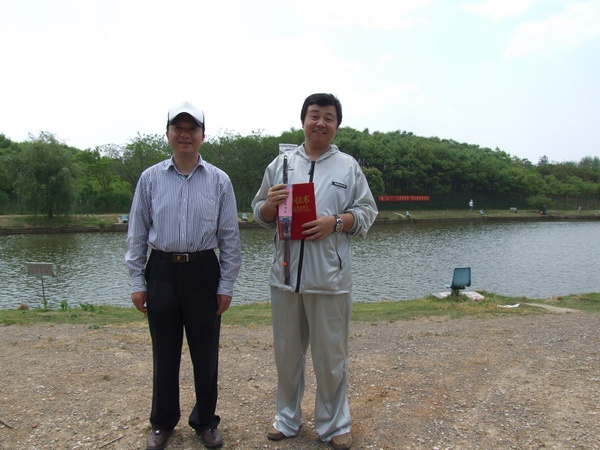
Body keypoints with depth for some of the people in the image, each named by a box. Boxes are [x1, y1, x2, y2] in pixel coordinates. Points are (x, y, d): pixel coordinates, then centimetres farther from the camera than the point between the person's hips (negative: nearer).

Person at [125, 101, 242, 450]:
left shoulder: (219, 180, 0)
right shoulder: (150, 178, 2)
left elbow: (230, 237, 2)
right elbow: (137, 234, 6)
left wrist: (226, 286, -1)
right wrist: (137, 282, 3)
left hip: (203, 273, 0)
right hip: (161, 272, 1)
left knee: (206, 354, 10)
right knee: (165, 353, 13)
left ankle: (206, 421, 32)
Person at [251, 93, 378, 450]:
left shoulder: (348, 166, 6)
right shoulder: (281, 163, 11)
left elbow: (367, 213, 3)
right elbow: (261, 214, 13)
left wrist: (335, 223, -14)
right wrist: (271, 203, -10)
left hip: (329, 277, -2)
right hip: (286, 274, 2)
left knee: (331, 355, 8)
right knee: (287, 352, 15)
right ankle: (288, 418, 34)